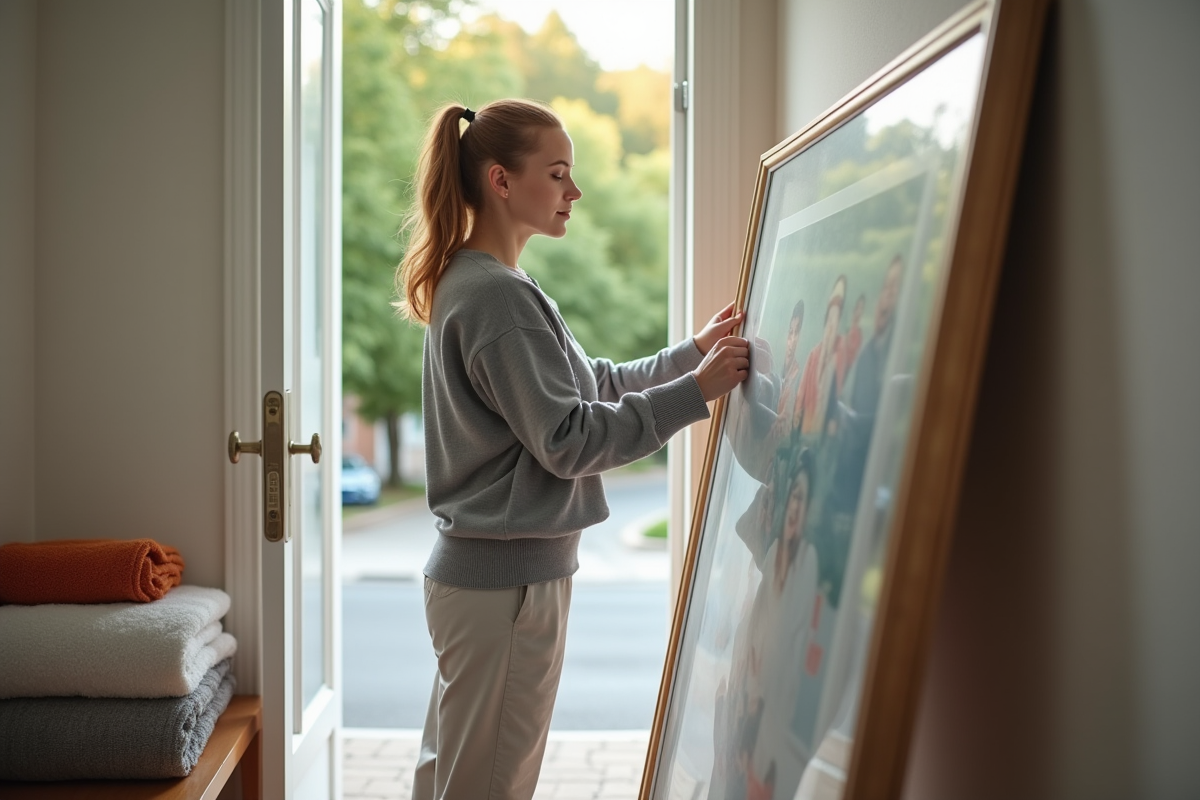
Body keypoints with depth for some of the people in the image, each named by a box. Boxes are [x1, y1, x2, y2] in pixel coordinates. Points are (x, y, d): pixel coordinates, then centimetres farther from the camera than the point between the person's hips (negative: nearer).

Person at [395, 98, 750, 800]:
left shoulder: (474, 283, 13)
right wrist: (695, 391, -20)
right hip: (510, 582, -11)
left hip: (479, 572, 11)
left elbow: (597, 384, 17)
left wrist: (695, 351, 9)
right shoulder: (496, 295, -19)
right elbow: (567, 439, -22)